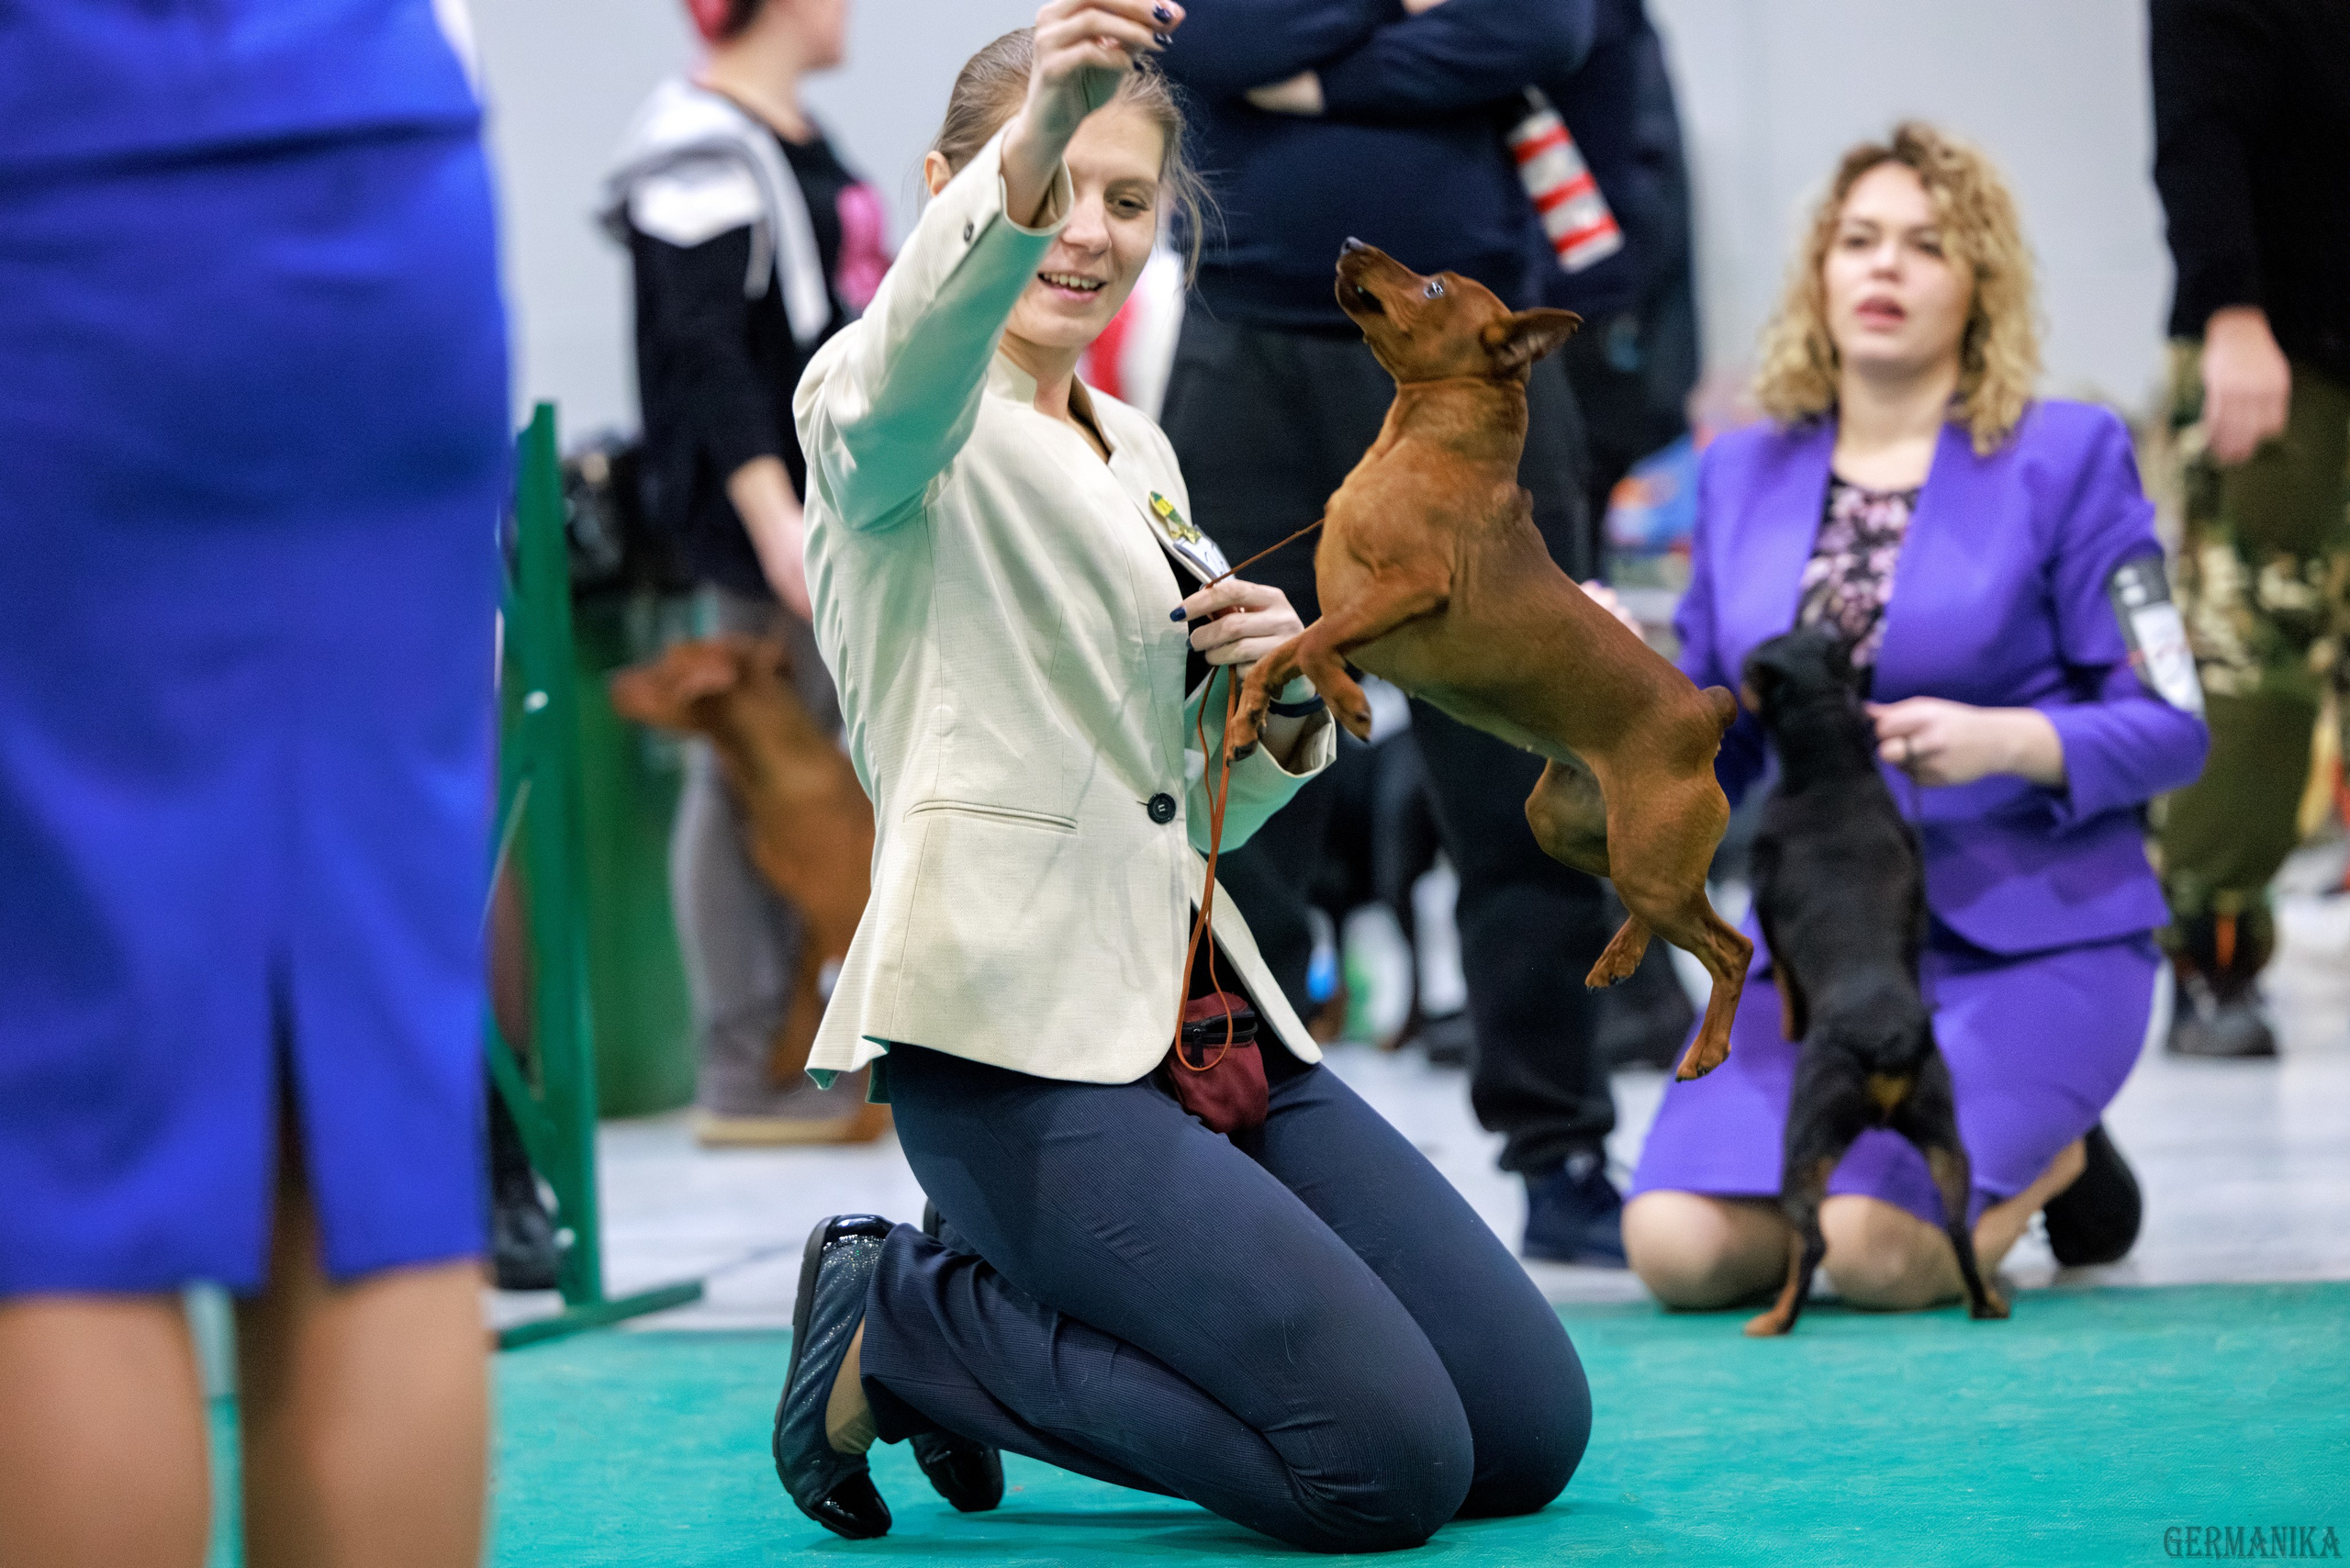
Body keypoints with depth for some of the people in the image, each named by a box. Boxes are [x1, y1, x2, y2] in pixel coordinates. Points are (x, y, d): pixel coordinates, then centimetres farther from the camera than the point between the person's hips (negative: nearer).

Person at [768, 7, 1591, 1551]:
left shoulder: (1137, 454, 21)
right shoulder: (886, 403, -3)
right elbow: (903, 388, -31)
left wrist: (1283, 700, 2)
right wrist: (1026, 149, -50)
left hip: (1203, 1013, 8)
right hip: (1015, 1031, -8)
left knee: (1529, 1430, 2)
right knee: (1383, 1467, -19)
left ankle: (978, 1324, 14)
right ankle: (898, 1326, 1)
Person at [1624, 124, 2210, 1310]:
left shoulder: (2065, 457, 0)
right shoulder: (1743, 475, 12)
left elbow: (2169, 729, -4)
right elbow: (1710, 755, 15)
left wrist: (2004, 742, -23)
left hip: (2031, 942, -4)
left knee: (1872, 1251, -26)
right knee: (1679, 1247, -20)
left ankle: (2046, 1158, 8)